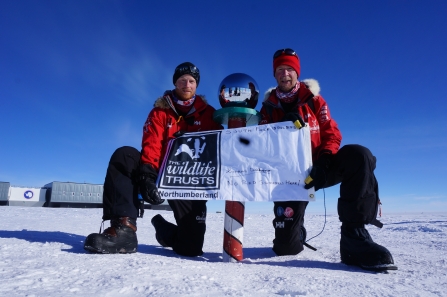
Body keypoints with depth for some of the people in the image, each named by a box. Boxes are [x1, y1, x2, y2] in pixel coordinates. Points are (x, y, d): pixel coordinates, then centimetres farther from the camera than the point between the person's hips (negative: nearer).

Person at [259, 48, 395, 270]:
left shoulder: (314, 99, 7)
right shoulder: (268, 106, 8)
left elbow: (332, 133, -1)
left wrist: (324, 162, -21)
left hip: (318, 168, 1)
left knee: (358, 156, -33)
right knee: (286, 246, -9)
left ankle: (354, 235, -27)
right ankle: (295, 232, 31)